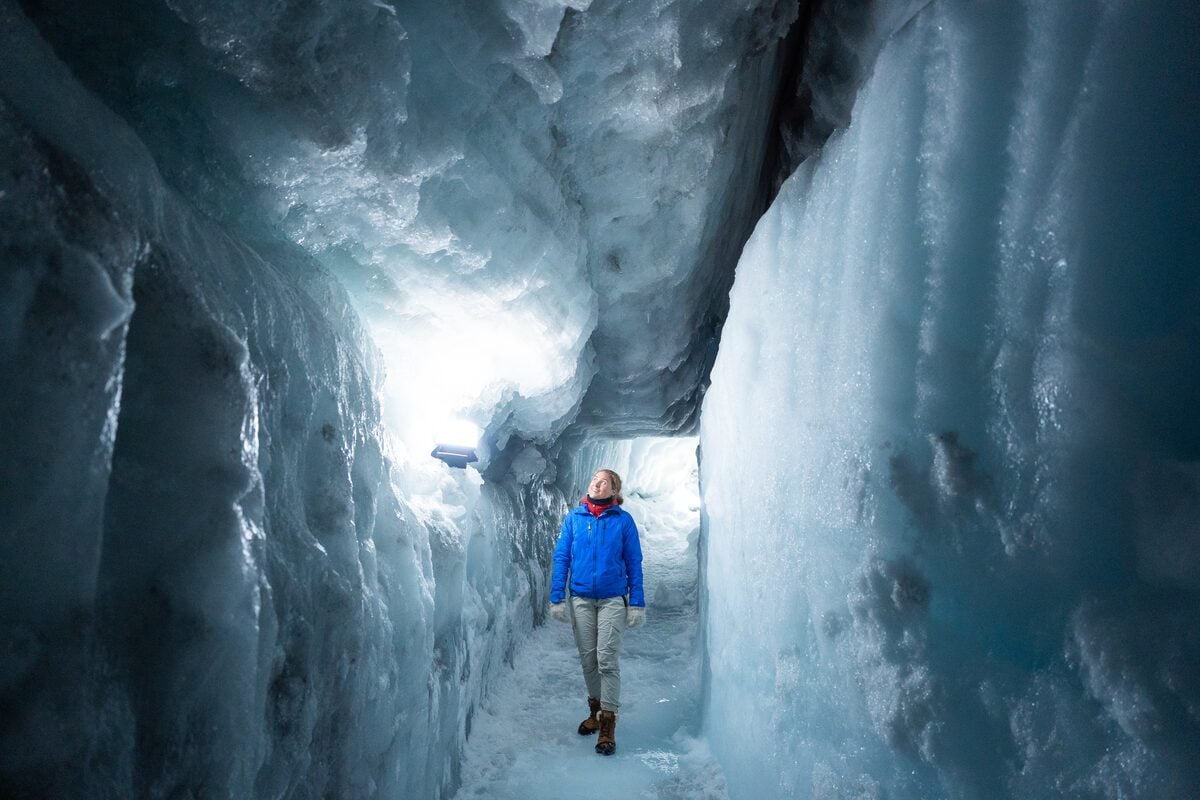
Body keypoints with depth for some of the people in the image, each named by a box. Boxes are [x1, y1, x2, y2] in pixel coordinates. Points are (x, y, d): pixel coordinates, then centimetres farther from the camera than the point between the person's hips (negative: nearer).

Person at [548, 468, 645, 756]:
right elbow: (561, 558, 4)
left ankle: (608, 724, 2)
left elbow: (634, 563, 0)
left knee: (607, 660, -6)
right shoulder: (573, 518, 3)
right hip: (581, 599, 2)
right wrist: (556, 599, -1)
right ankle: (595, 710, 29)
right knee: (587, 659, 10)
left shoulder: (623, 520, -2)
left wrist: (637, 603, -3)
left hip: (613, 599, -2)